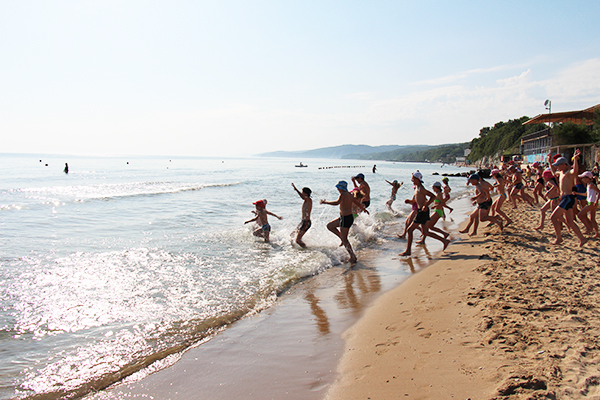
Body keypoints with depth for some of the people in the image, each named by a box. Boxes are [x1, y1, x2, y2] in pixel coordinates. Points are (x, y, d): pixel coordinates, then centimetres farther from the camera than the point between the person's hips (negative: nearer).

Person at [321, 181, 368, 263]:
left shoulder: (343, 194, -16)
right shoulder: (350, 195, 10)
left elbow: (337, 202, -33)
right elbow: (358, 203, 21)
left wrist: (325, 202, -22)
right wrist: (364, 209, 40)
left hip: (346, 218, -9)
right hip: (343, 217, 9)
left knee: (344, 240, -2)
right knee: (329, 226, 19)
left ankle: (353, 256, 2)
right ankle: (343, 239, 20)